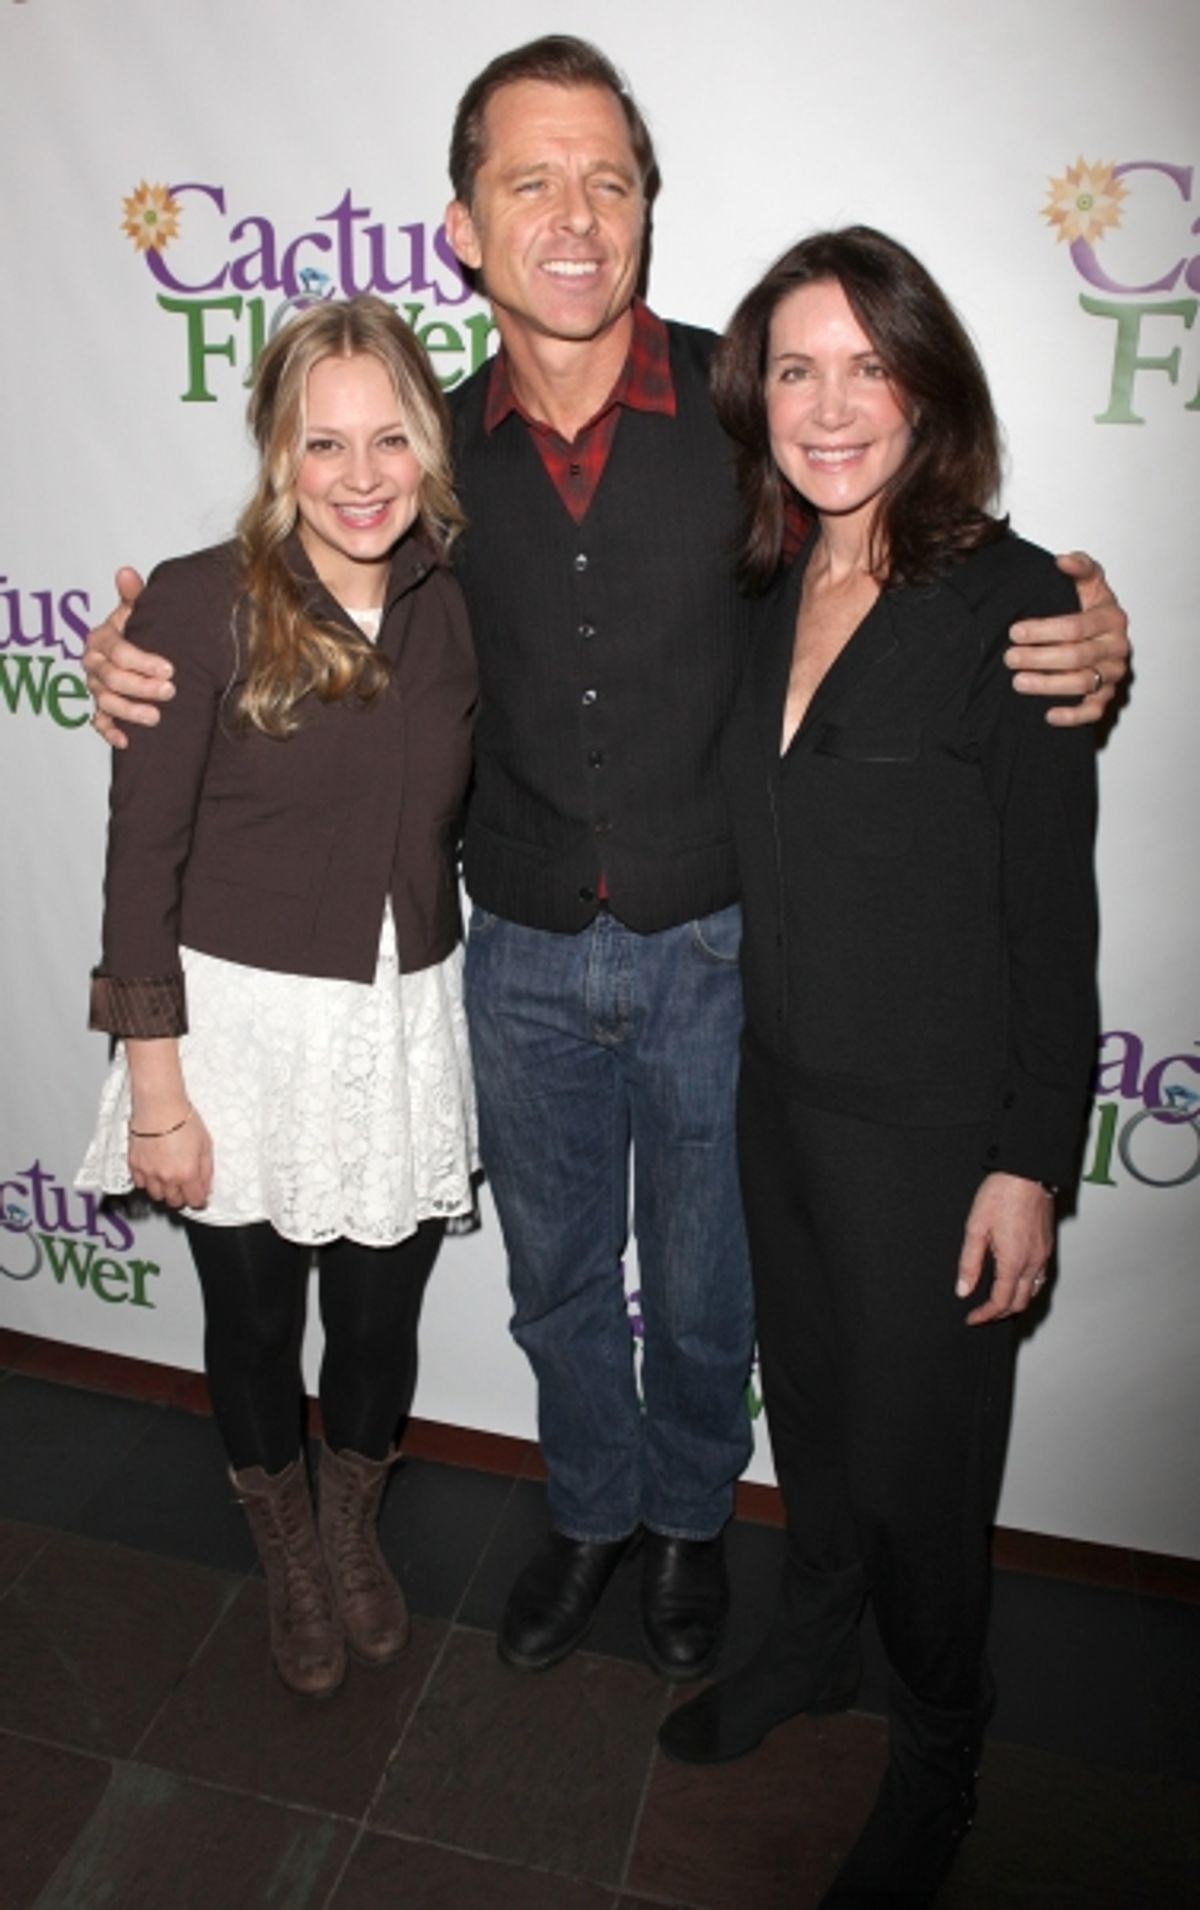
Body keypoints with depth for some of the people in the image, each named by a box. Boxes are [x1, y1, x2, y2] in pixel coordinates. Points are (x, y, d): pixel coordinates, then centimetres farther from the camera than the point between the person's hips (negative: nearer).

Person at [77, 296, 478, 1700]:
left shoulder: (454, 606, 0)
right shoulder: (202, 605, -13)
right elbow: (142, 859, -11)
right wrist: (155, 1090, -11)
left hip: (407, 1022, 3)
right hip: (241, 1024, -3)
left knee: (381, 1315, 17)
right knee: (254, 1320, 17)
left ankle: (355, 1530, 50)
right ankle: (289, 1557, 48)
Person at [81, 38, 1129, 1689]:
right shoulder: (439, 449, -3)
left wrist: (1080, 646, -22)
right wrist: (149, 668, -7)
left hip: (714, 951, -2)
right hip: (523, 959, 3)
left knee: (703, 1293, 18)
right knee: (556, 1283, 21)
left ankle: (690, 1518, 48)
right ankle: (593, 1509, 50)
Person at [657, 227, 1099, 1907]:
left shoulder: (1011, 604, -14)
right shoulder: (769, 596, 4)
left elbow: (1053, 910, -14)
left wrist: (1033, 1158, -13)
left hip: (933, 1129, -6)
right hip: (780, 1093, 6)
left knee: (916, 1456, 11)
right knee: (808, 1401, 24)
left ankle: (939, 1753, 41)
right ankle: (811, 1645, 52)